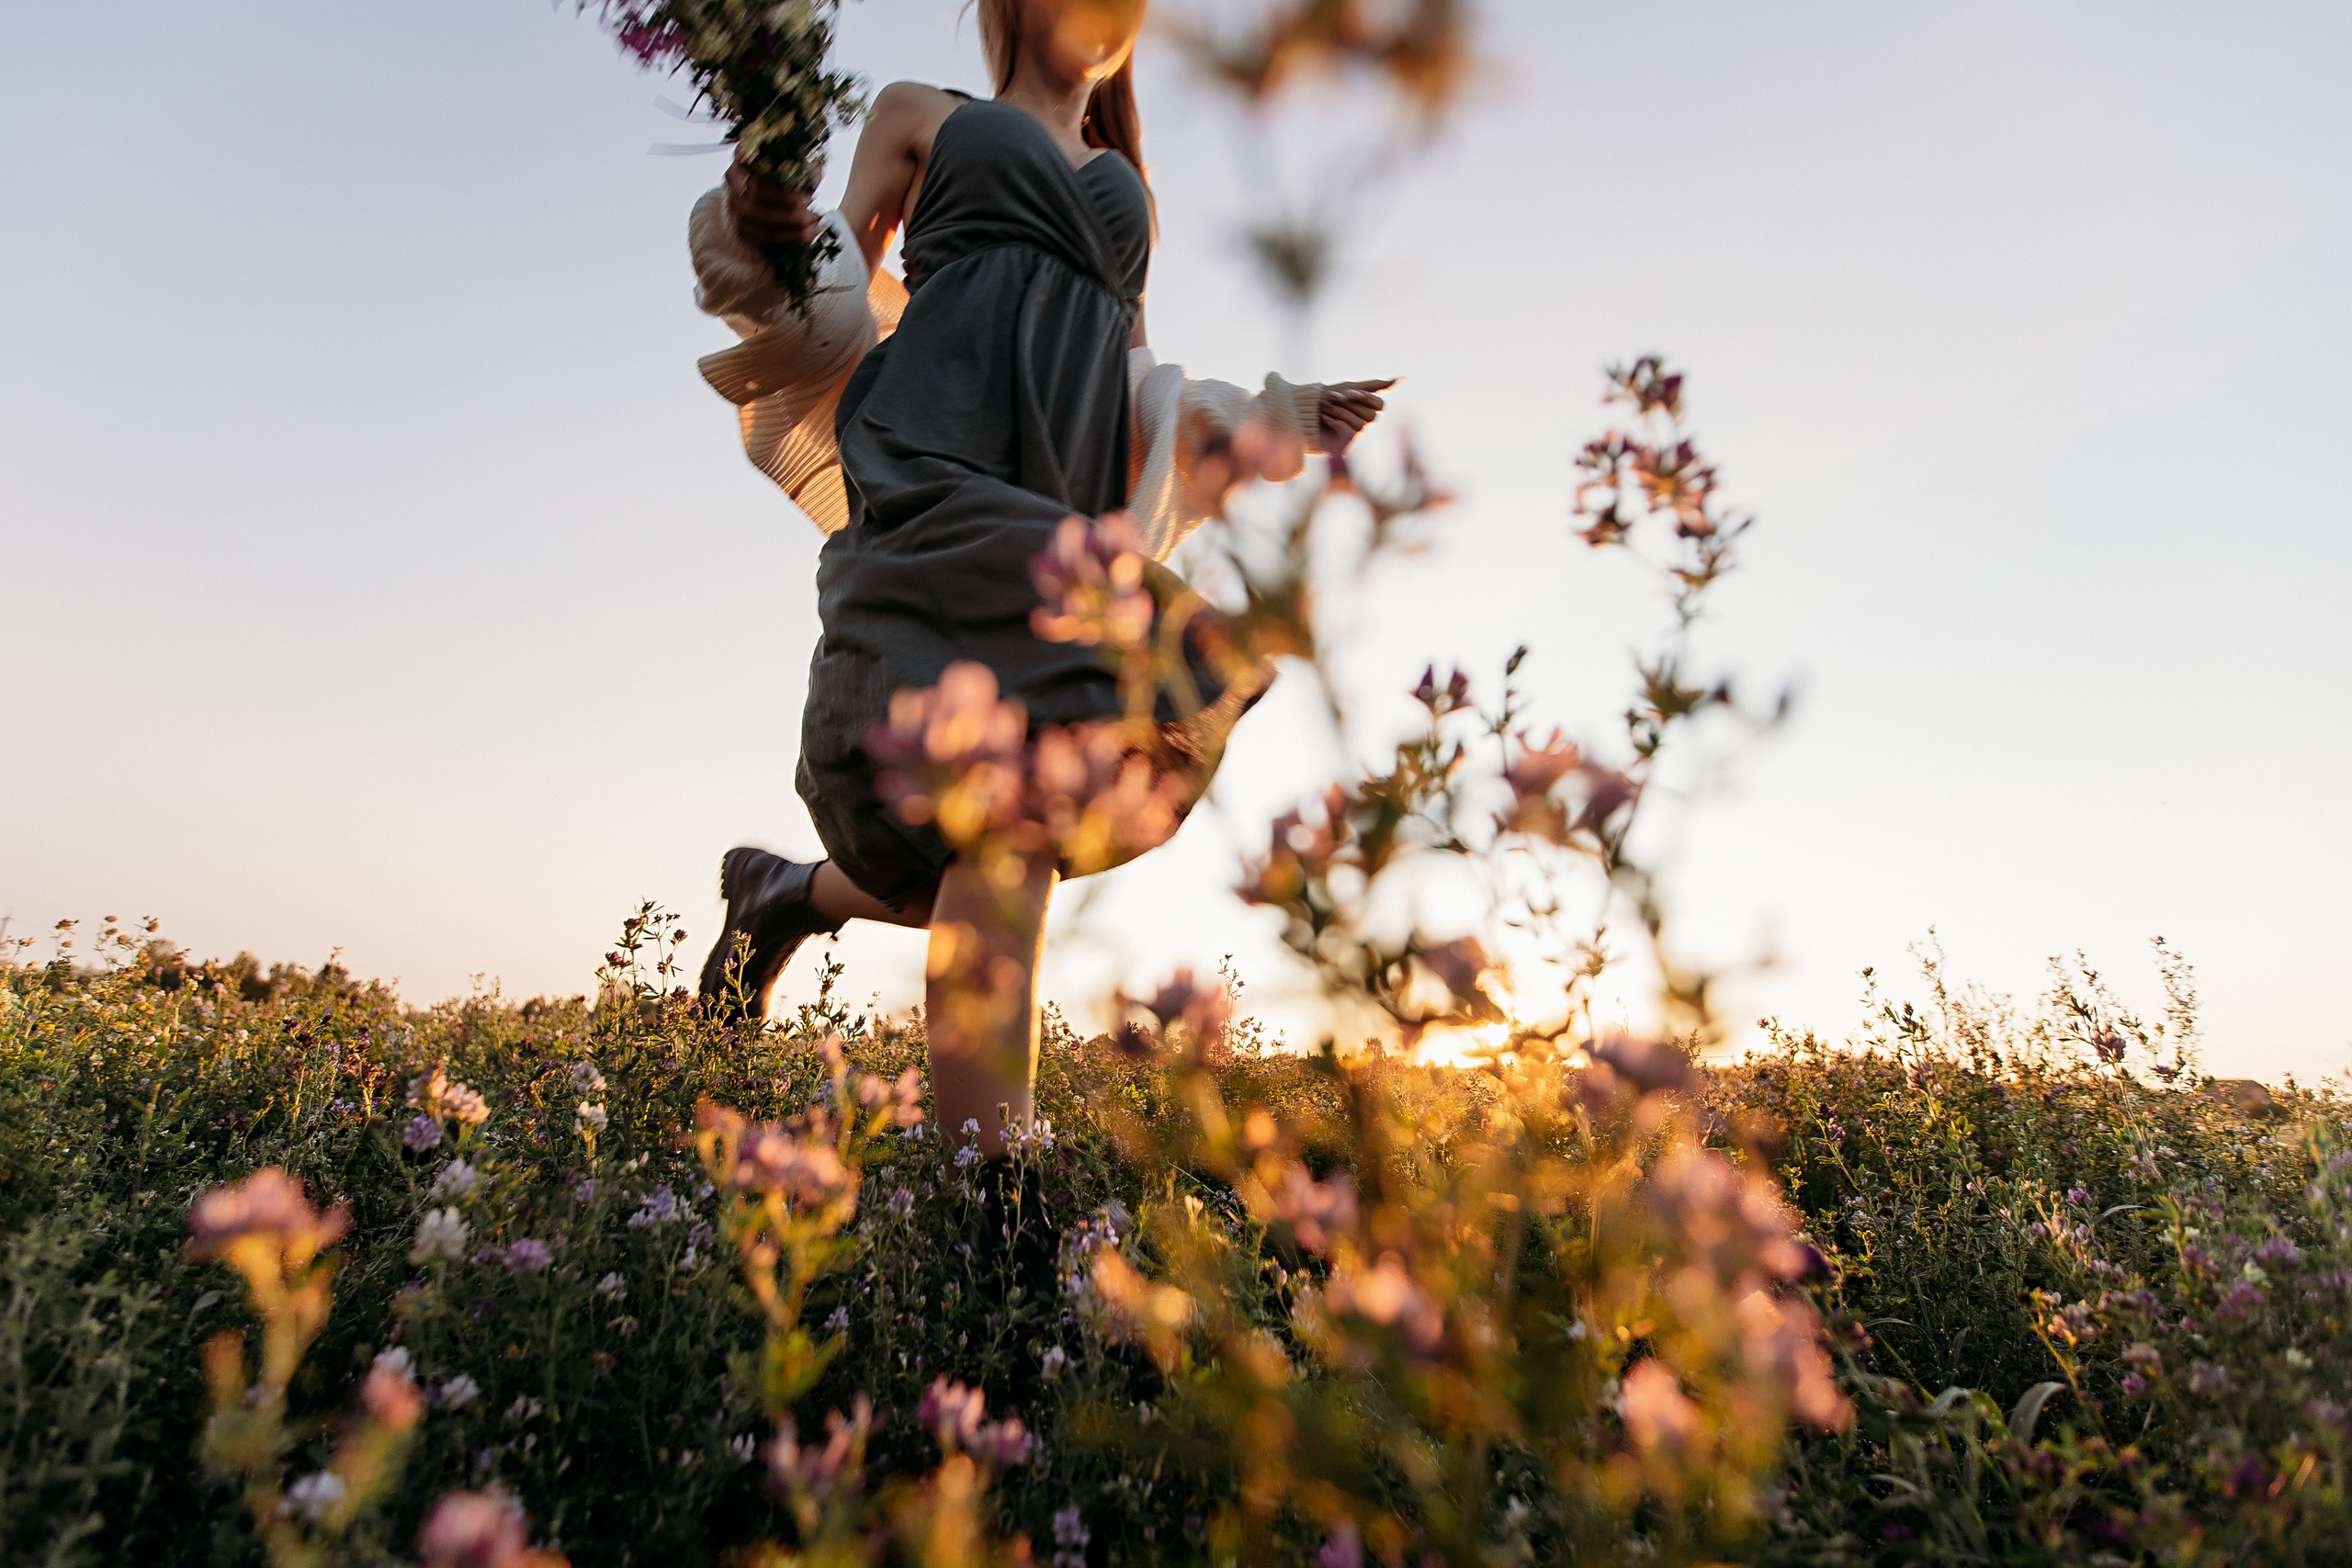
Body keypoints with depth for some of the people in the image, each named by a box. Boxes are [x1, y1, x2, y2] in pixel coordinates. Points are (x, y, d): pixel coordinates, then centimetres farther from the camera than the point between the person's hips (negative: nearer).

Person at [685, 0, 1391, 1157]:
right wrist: (775, 234, -6)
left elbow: (1139, 395, 28)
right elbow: (836, 294, 15)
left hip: (1066, 511, 5)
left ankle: (790, 891, 21)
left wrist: (1263, 419, 14)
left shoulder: (1125, 187, 34)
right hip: (938, 479, -5)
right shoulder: (923, 116, 24)